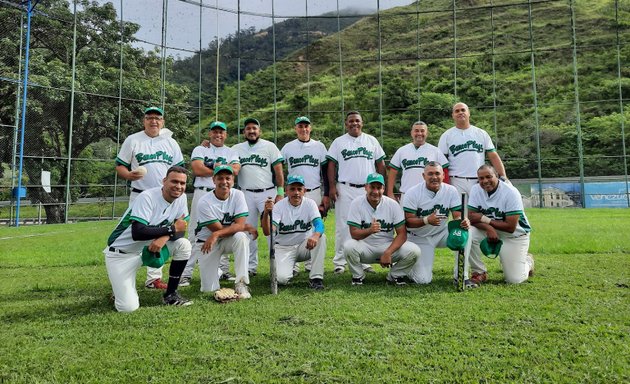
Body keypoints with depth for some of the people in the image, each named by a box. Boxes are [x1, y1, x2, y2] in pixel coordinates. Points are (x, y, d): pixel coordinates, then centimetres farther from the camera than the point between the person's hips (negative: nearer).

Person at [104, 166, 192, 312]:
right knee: (129, 307, -18)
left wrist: (164, 237, -25)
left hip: (148, 248, 7)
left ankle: (171, 295, 2)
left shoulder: (181, 198, -5)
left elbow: (180, 230, -3)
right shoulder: (147, 197, -25)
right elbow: (137, 233, -34)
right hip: (120, 253, -6)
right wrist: (172, 229, -26)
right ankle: (121, 289, 19)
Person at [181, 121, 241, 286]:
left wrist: (213, 165, -7)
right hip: (203, 194, -2)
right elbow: (197, 170, -8)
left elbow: (235, 171, -4)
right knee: (195, 233, -5)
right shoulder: (200, 150, 10)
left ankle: (223, 270, 14)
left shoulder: (231, 152, 15)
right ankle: (186, 273, -3)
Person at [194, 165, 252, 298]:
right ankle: (213, 271, 29)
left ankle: (241, 283, -25)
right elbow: (226, 228, -19)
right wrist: (248, 228, -13)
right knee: (209, 289, -8)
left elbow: (240, 225, -22)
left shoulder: (238, 195, -11)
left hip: (228, 241, 2)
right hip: (205, 242, -1)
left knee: (240, 237, -35)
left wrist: (216, 235, -36)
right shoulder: (204, 202, -18)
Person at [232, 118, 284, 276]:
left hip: (268, 193, -3)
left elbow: (279, 171, 0)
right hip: (246, 194, 3)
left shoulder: (270, 146, 3)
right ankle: (251, 266, 15)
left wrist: (280, 193, -7)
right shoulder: (236, 149, 10)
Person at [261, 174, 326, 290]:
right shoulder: (279, 206, -12)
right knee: (281, 278, -23)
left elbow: (319, 224, -24)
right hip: (283, 248, -1)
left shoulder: (309, 203, -7)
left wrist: (315, 236, -48)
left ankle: (316, 278, -20)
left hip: (304, 246, 2)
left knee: (321, 237, -28)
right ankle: (289, 267, 15)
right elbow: (268, 232, -24)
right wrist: (266, 214, -44)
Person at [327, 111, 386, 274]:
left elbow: (380, 164, 12)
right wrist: (332, 186, -8)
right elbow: (331, 165, 3)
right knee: (343, 225, -1)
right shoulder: (338, 142, 7)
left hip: (368, 189, 2)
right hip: (345, 189, -2)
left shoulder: (371, 141, 12)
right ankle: (340, 262, 5)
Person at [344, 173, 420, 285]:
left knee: (414, 251, -23)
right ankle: (358, 276, -2)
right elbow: (354, 233, -15)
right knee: (349, 246, -33)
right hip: (365, 246, -1)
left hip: (388, 246, 1)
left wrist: (388, 253, -24)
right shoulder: (357, 203, -10)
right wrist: (370, 230, -37)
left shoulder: (393, 204, -7)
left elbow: (402, 234, -9)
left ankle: (395, 276, 6)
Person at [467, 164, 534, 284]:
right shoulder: (476, 190, -9)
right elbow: (471, 217, -11)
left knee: (514, 279, -7)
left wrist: (485, 219, -23)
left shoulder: (511, 192, -22)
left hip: (515, 236, -3)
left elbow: (511, 227, -24)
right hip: (489, 231, 3)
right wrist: (488, 228, -29)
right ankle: (479, 272, -7)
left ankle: (527, 261, 29)